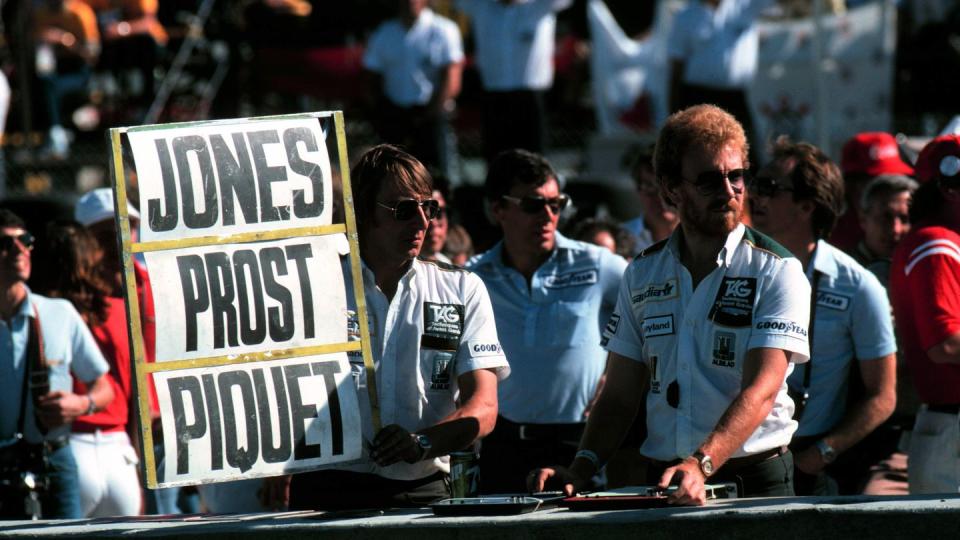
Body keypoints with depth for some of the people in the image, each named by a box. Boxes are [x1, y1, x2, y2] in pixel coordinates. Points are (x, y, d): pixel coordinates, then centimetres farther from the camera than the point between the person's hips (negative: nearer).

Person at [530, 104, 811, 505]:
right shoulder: (642, 275, 15)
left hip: (754, 486, -3)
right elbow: (620, 396, 15)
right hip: (661, 486, 3)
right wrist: (580, 471, -3)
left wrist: (700, 465, -27)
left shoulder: (776, 272, 0)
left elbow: (761, 391, -12)